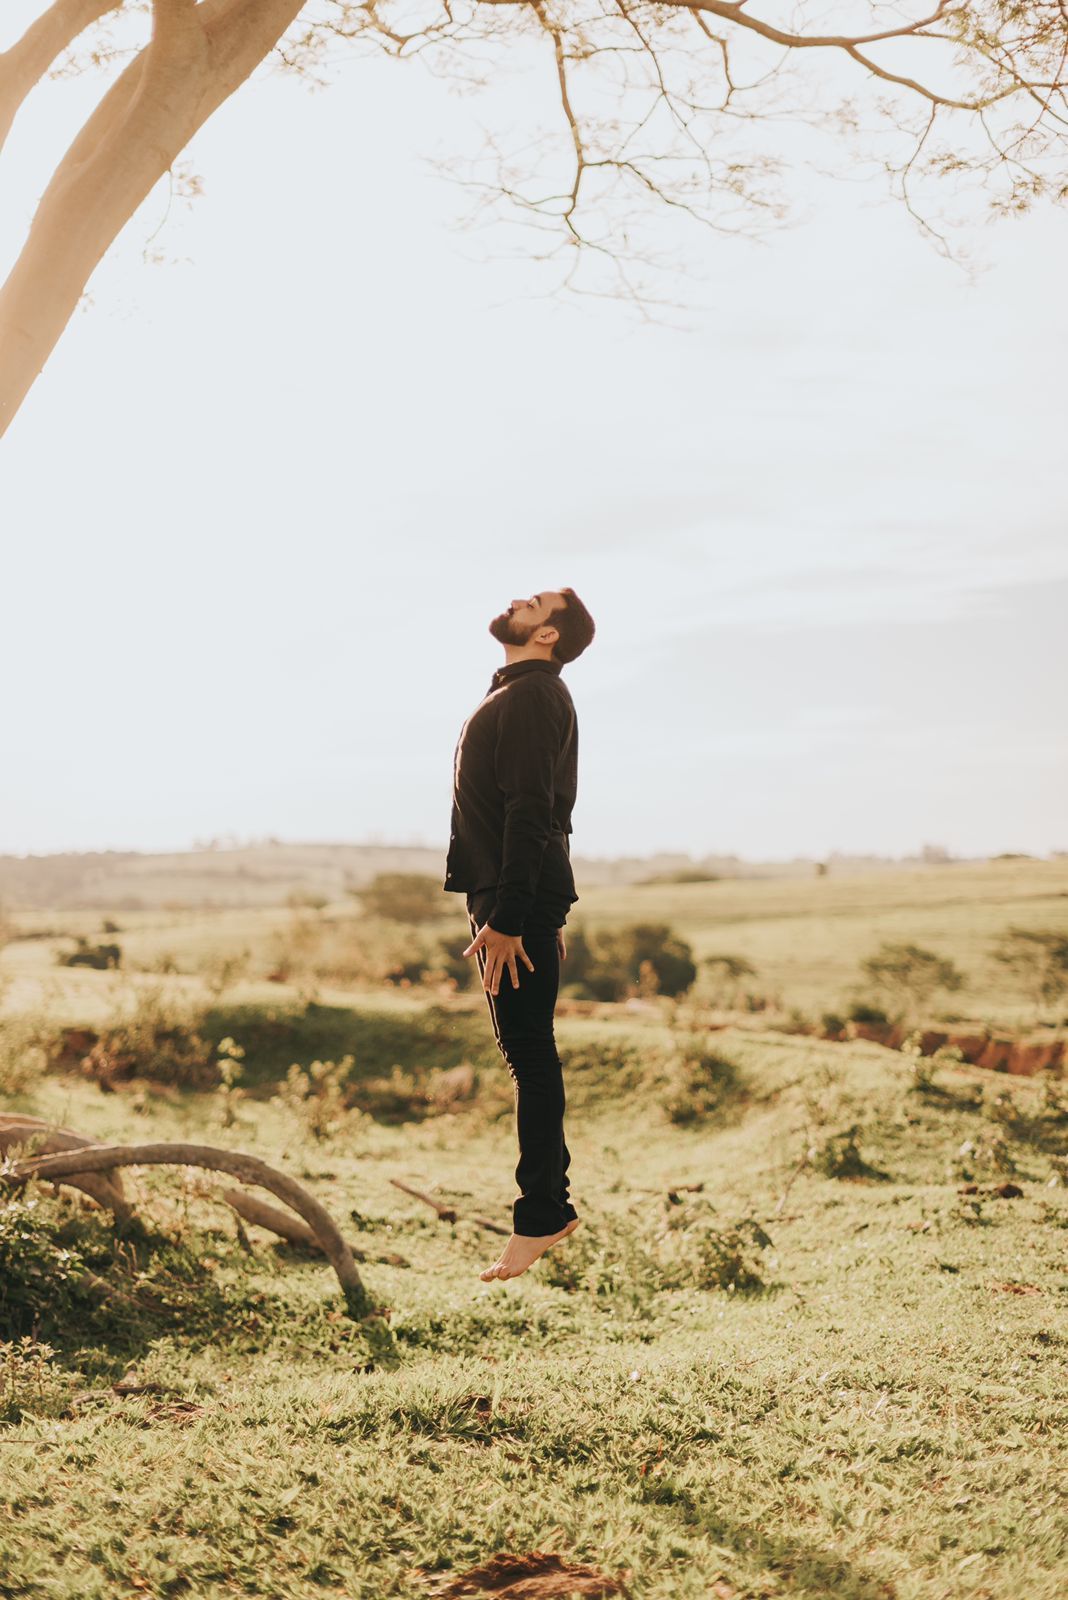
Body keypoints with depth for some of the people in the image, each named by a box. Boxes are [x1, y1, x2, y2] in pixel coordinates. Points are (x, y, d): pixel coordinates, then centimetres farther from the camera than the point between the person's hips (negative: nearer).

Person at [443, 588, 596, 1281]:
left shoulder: (533, 696, -11)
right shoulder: (521, 696, 21)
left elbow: (529, 814, -20)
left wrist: (506, 918, -25)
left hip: (519, 898, -10)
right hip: (516, 899, 10)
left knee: (530, 1056, -7)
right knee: (530, 1055, 13)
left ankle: (540, 1217, -2)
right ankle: (552, 1204, 21)